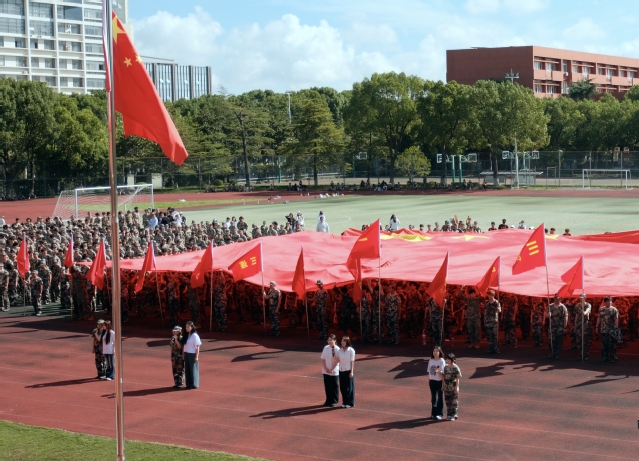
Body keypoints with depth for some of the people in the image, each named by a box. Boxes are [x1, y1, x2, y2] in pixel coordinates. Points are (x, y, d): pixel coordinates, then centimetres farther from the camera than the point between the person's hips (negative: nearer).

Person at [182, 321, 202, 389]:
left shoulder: (195, 336, -12)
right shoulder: (186, 335, 8)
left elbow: (197, 346, -12)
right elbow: (183, 345, 12)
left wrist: (197, 356, -15)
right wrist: (183, 354, 9)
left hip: (192, 355, -7)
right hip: (186, 354, 7)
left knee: (193, 369, 1)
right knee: (187, 369, 9)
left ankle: (194, 384, 9)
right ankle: (189, 384, 17)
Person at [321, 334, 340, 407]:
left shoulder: (337, 349, -9)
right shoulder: (325, 348, 2)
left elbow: (337, 361, -11)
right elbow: (323, 359, 5)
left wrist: (331, 369, -14)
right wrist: (326, 368, -6)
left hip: (334, 371, -4)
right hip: (326, 371, 4)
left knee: (334, 386, 3)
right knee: (327, 386, 9)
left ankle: (334, 401, 13)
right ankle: (328, 400, 19)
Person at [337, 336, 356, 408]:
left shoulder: (351, 350, -8)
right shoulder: (340, 350, 5)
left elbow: (352, 361, -8)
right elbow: (338, 360, 5)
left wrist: (351, 371, -11)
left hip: (348, 370, -5)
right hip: (341, 370, 5)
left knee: (349, 387, 2)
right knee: (342, 387, 7)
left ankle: (350, 403, 11)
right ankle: (344, 402, 18)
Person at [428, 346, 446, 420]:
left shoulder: (442, 361, -10)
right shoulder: (431, 360, 5)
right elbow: (429, 371, 9)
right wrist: (429, 381, 9)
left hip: (439, 381, -4)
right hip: (432, 381, 5)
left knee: (440, 397, 5)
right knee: (433, 397, 11)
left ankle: (439, 414, 12)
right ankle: (433, 413, 19)